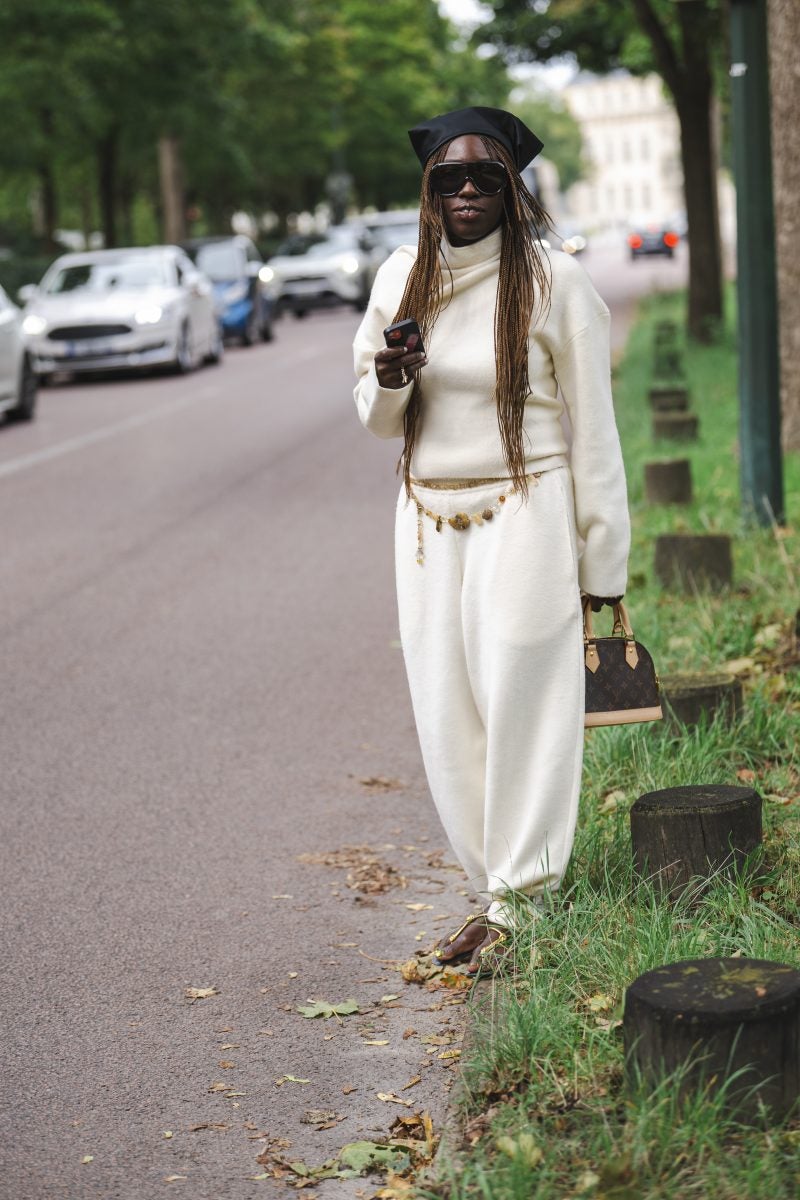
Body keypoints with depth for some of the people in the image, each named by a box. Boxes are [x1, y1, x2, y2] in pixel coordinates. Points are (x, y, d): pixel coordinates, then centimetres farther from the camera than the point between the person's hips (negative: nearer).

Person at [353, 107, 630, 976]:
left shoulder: (555, 282, -6)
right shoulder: (400, 278, 7)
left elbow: (592, 427, -3)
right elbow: (379, 423, 14)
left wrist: (602, 561, -4)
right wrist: (389, 384, -10)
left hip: (523, 519, -5)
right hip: (428, 522, 5)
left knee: (521, 707, -2)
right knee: (446, 720, 5)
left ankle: (522, 904, 9)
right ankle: (495, 890, 18)